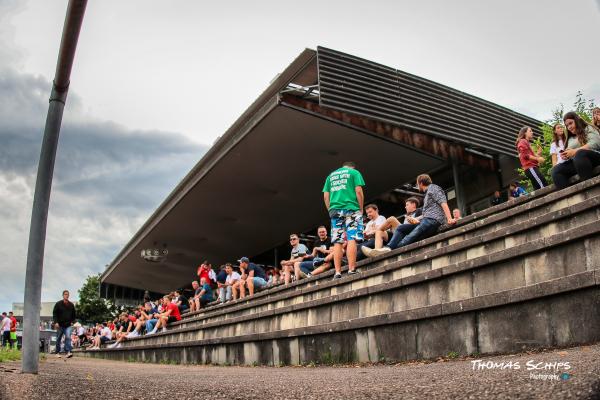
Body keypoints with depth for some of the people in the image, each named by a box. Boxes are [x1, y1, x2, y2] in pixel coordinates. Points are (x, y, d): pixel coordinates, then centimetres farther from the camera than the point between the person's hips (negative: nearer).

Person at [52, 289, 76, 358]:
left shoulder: (71, 305, 8)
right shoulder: (58, 304, -1)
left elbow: (74, 314, 20)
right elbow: (54, 314, -2)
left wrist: (72, 321, 9)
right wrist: (56, 322, -13)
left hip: (68, 325, 1)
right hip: (60, 325, -1)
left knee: (68, 337, -15)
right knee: (58, 339, 8)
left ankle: (68, 352, -19)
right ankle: (58, 352, 21)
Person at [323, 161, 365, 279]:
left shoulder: (331, 175, 22)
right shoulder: (354, 172, 10)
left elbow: (325, 196, 13)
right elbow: (359, 191, -3)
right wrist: (361, 209, 3)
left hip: (335, 211, 4)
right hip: (351, 209, -4)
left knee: (337, 242, 0)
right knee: (351, 239, -8)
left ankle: (337, 272, -5)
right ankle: (351, 270, -15)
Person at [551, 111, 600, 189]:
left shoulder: (588, 128, 11)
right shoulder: (570, 139, 28)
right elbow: (571, 156, 25)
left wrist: (575, 151, -16)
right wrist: (566, 156, 0)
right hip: (575, 163, 6)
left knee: (580, 154, -39)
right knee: (556, 170, -20)